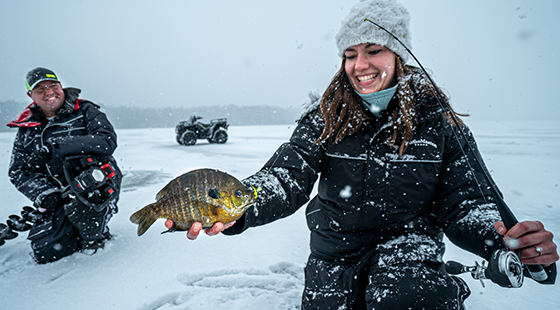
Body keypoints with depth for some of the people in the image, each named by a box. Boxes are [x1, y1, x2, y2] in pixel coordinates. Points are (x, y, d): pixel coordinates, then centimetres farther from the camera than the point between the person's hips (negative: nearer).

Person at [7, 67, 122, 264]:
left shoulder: (85, 111, -3)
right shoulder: (28, 128, 10)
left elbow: (107, 141, -21)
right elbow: (17, 172, 9)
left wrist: (54, 148, -26)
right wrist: (42, 192, -12)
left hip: (98, 183, -4)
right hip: (60, 197, 4)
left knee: (77, 204, -36)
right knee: (44, 252, -9)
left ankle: (94, 235, -4)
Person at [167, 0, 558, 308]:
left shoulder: (437, 121, -7)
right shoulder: (325, 117, -6)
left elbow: (464, 203, -5)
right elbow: (286, 176, -17)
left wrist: (507, 242, -27)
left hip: (409, 244, -2)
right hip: (335, 253, 3)